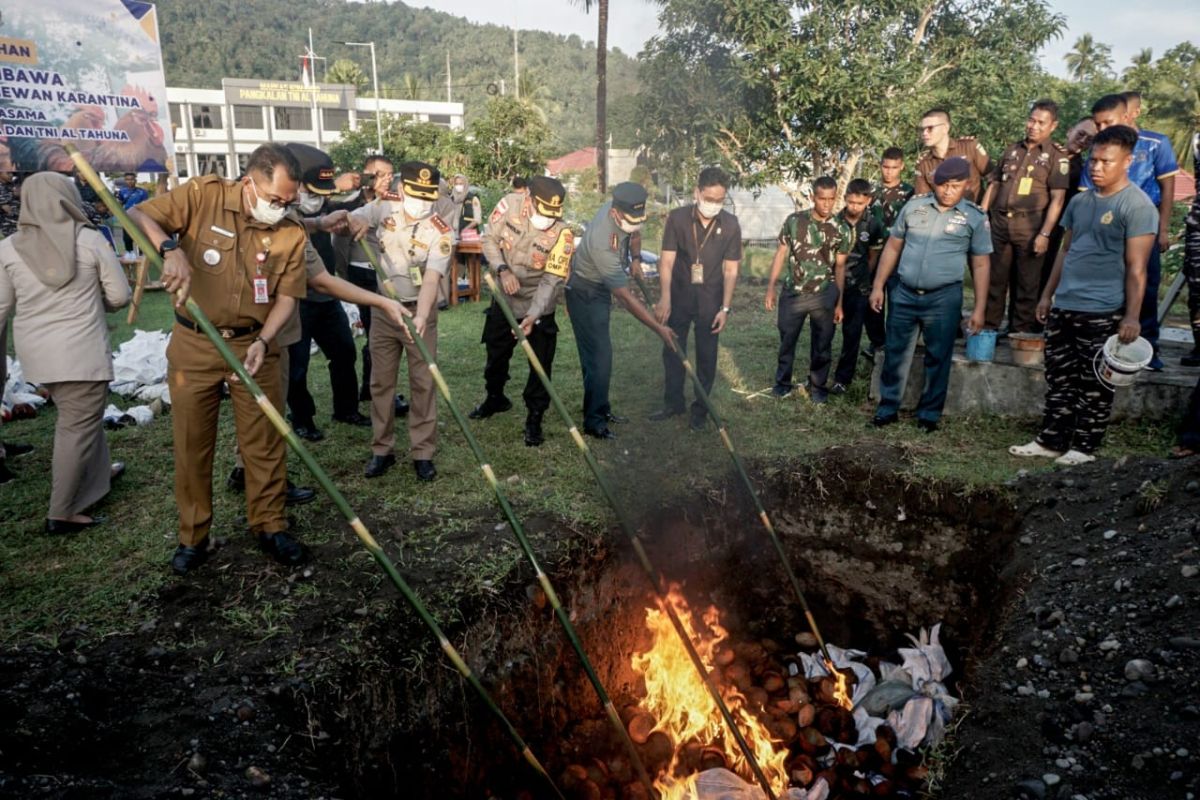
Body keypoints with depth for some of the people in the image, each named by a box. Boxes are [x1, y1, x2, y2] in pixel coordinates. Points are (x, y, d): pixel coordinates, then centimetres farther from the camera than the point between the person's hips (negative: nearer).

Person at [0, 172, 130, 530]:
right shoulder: (91, 240, -7)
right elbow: (120, 295, -2)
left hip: (36, 352, 5)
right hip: (80, 350, -5)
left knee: (79, 417, 24)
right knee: (78, 426, 3)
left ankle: (97, 472, 43)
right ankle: (62, 513, 9)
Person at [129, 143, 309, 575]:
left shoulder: (292, 233, -5)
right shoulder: (203, 194, -9)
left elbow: (287, 295, -4)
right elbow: (137, 215, -12)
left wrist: (263, 340, -19)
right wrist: (170, 249, -32)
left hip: (253, 345, 1)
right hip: (194, 345, 0)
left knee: (265, 441, 5)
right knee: (191, 443, 9)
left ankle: (269, 524, 23)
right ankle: (192, 535, 23)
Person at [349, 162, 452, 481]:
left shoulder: (440, 233, -18)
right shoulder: (384, 207, -7)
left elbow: (431, 280, -29)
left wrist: (420, 316, -46)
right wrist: (355, 222, -22)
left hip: (418, 310, -3)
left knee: (423, 383, 0)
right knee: (381, 381, 9)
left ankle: (423, 453, 10)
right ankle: (382, 449, 21)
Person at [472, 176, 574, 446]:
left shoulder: (562, 233, -26)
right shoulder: (509, 204, -19)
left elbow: (552, 279, -27)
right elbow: (490, 239, -8)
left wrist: (533, 316, -37)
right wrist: (503, 270, -25)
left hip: (539, 305, -3)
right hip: (504, 297, 4)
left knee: (540, 364, -2)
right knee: (496, 353, 20)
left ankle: (534, 418, 14)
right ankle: (495, 398, 45)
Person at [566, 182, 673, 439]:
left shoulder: (618, 207, -17)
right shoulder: (601, 244, -38)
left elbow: (633, 233, 12)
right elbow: (626, 298, -35)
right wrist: (659, 328, -33)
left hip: (601, 287, 9)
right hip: (585, 293, -8)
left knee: (598, 351, 15)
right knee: (599, 354, -12)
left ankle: (600, 408, 26)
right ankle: (593, 421, -5)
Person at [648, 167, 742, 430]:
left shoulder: (731, 225, -11)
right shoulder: (677, 218, -13)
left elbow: (730, 270, -6)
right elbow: (667, 261, -15)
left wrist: (725, 308, -10)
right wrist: (665, 297, -27)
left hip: (710, 300, -1)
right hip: (679, 295, 1)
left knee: (706, 356, 6)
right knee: (672, 351, 9)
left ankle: (700, 408, 20)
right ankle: (673, 403, 25)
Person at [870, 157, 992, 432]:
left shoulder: (975, 217, -1)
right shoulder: (914, 206, 3)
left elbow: (980, 264, 2)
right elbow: (892, 247, 9)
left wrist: (979, 308, -2)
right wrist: (878, 286, 5)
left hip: (944, 298, -1)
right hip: (904, 293, 2)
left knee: (937, 359, 6)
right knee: (894, 354, 7)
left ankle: (929, 414, 19)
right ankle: (887, 409, 19)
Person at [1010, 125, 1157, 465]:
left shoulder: (1137, 205, -9)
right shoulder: (1079, 201, 12)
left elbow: (1136, 267, -13)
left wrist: (1132, 315, -17)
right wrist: (1047, 294, 18)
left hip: (1103, 313, -6)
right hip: (1062, 308, 7)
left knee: (1094, 386, 3)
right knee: (1059, 380, 12)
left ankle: (1084, 446, 14)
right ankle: (1051, 441, 20)